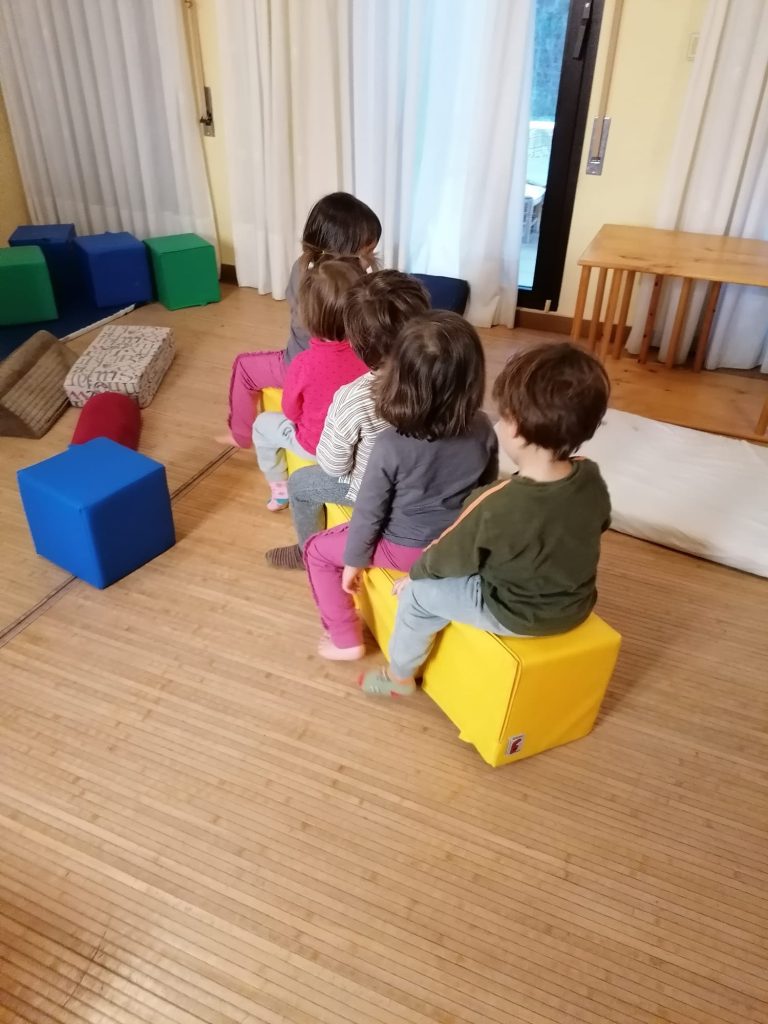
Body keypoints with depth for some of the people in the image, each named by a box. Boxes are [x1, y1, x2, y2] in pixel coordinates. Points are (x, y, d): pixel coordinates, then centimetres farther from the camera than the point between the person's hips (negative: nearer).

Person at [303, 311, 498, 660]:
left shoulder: (390, 446, -28)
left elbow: (369, 512, -17)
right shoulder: (483, 431, -15)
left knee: (317, 550, 17)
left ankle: (346, 640, 23)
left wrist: (353, 561, -1)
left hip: (405, 551, -5)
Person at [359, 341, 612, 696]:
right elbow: (600, 524, 6)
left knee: (418, 593, 9)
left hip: (514, 614, -7)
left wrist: (415, 573, 5)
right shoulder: (592, 479, -16)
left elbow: (447, 556, -16)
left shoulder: (496, 505, -33)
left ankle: (399, 676, 30)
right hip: (575, 605, 7)